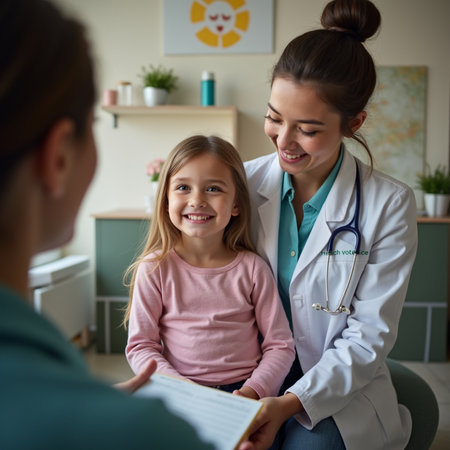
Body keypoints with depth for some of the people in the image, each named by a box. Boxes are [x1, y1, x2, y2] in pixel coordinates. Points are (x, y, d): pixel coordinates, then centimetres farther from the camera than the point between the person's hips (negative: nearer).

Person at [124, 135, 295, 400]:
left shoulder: (253, 269, -1)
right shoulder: (154, 269, -2)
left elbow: (280, 346, 2)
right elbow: (140, 346, -2)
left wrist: (253, 391, -14)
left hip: (244, 391, 0)